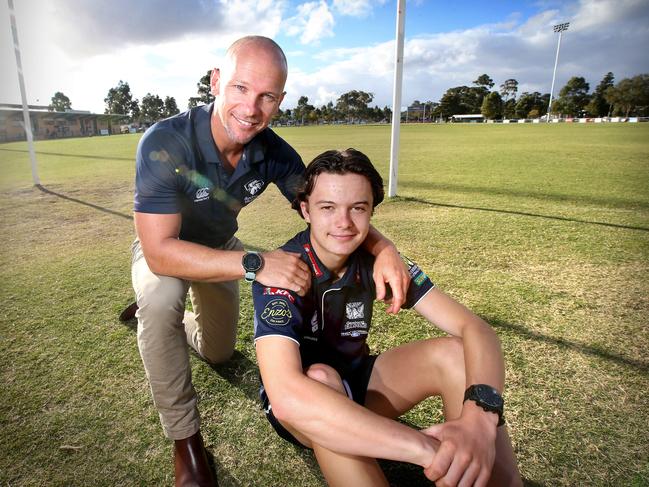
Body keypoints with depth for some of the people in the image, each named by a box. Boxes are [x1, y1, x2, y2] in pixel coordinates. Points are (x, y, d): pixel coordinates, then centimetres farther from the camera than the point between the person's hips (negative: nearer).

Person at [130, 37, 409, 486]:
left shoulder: (275, 154, -25)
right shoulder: (165, 144, -38)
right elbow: (160, 251, -41)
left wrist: (383, 247, -37)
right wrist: (255, 264, -50)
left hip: (220, 247, 4)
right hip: (163, 249, -3)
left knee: (220, 353, 18)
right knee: (162, 297, -39)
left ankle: (179, 320, 52)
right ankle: (185, 436, -14)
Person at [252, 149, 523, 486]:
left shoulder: (378, 261, -14)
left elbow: (474, 328, -21)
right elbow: (287, 396, -43)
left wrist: (478, 418, -41)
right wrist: (427, 448, -48)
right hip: (300, 410, -3)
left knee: (453, 352, -20)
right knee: (321, 380, -38)